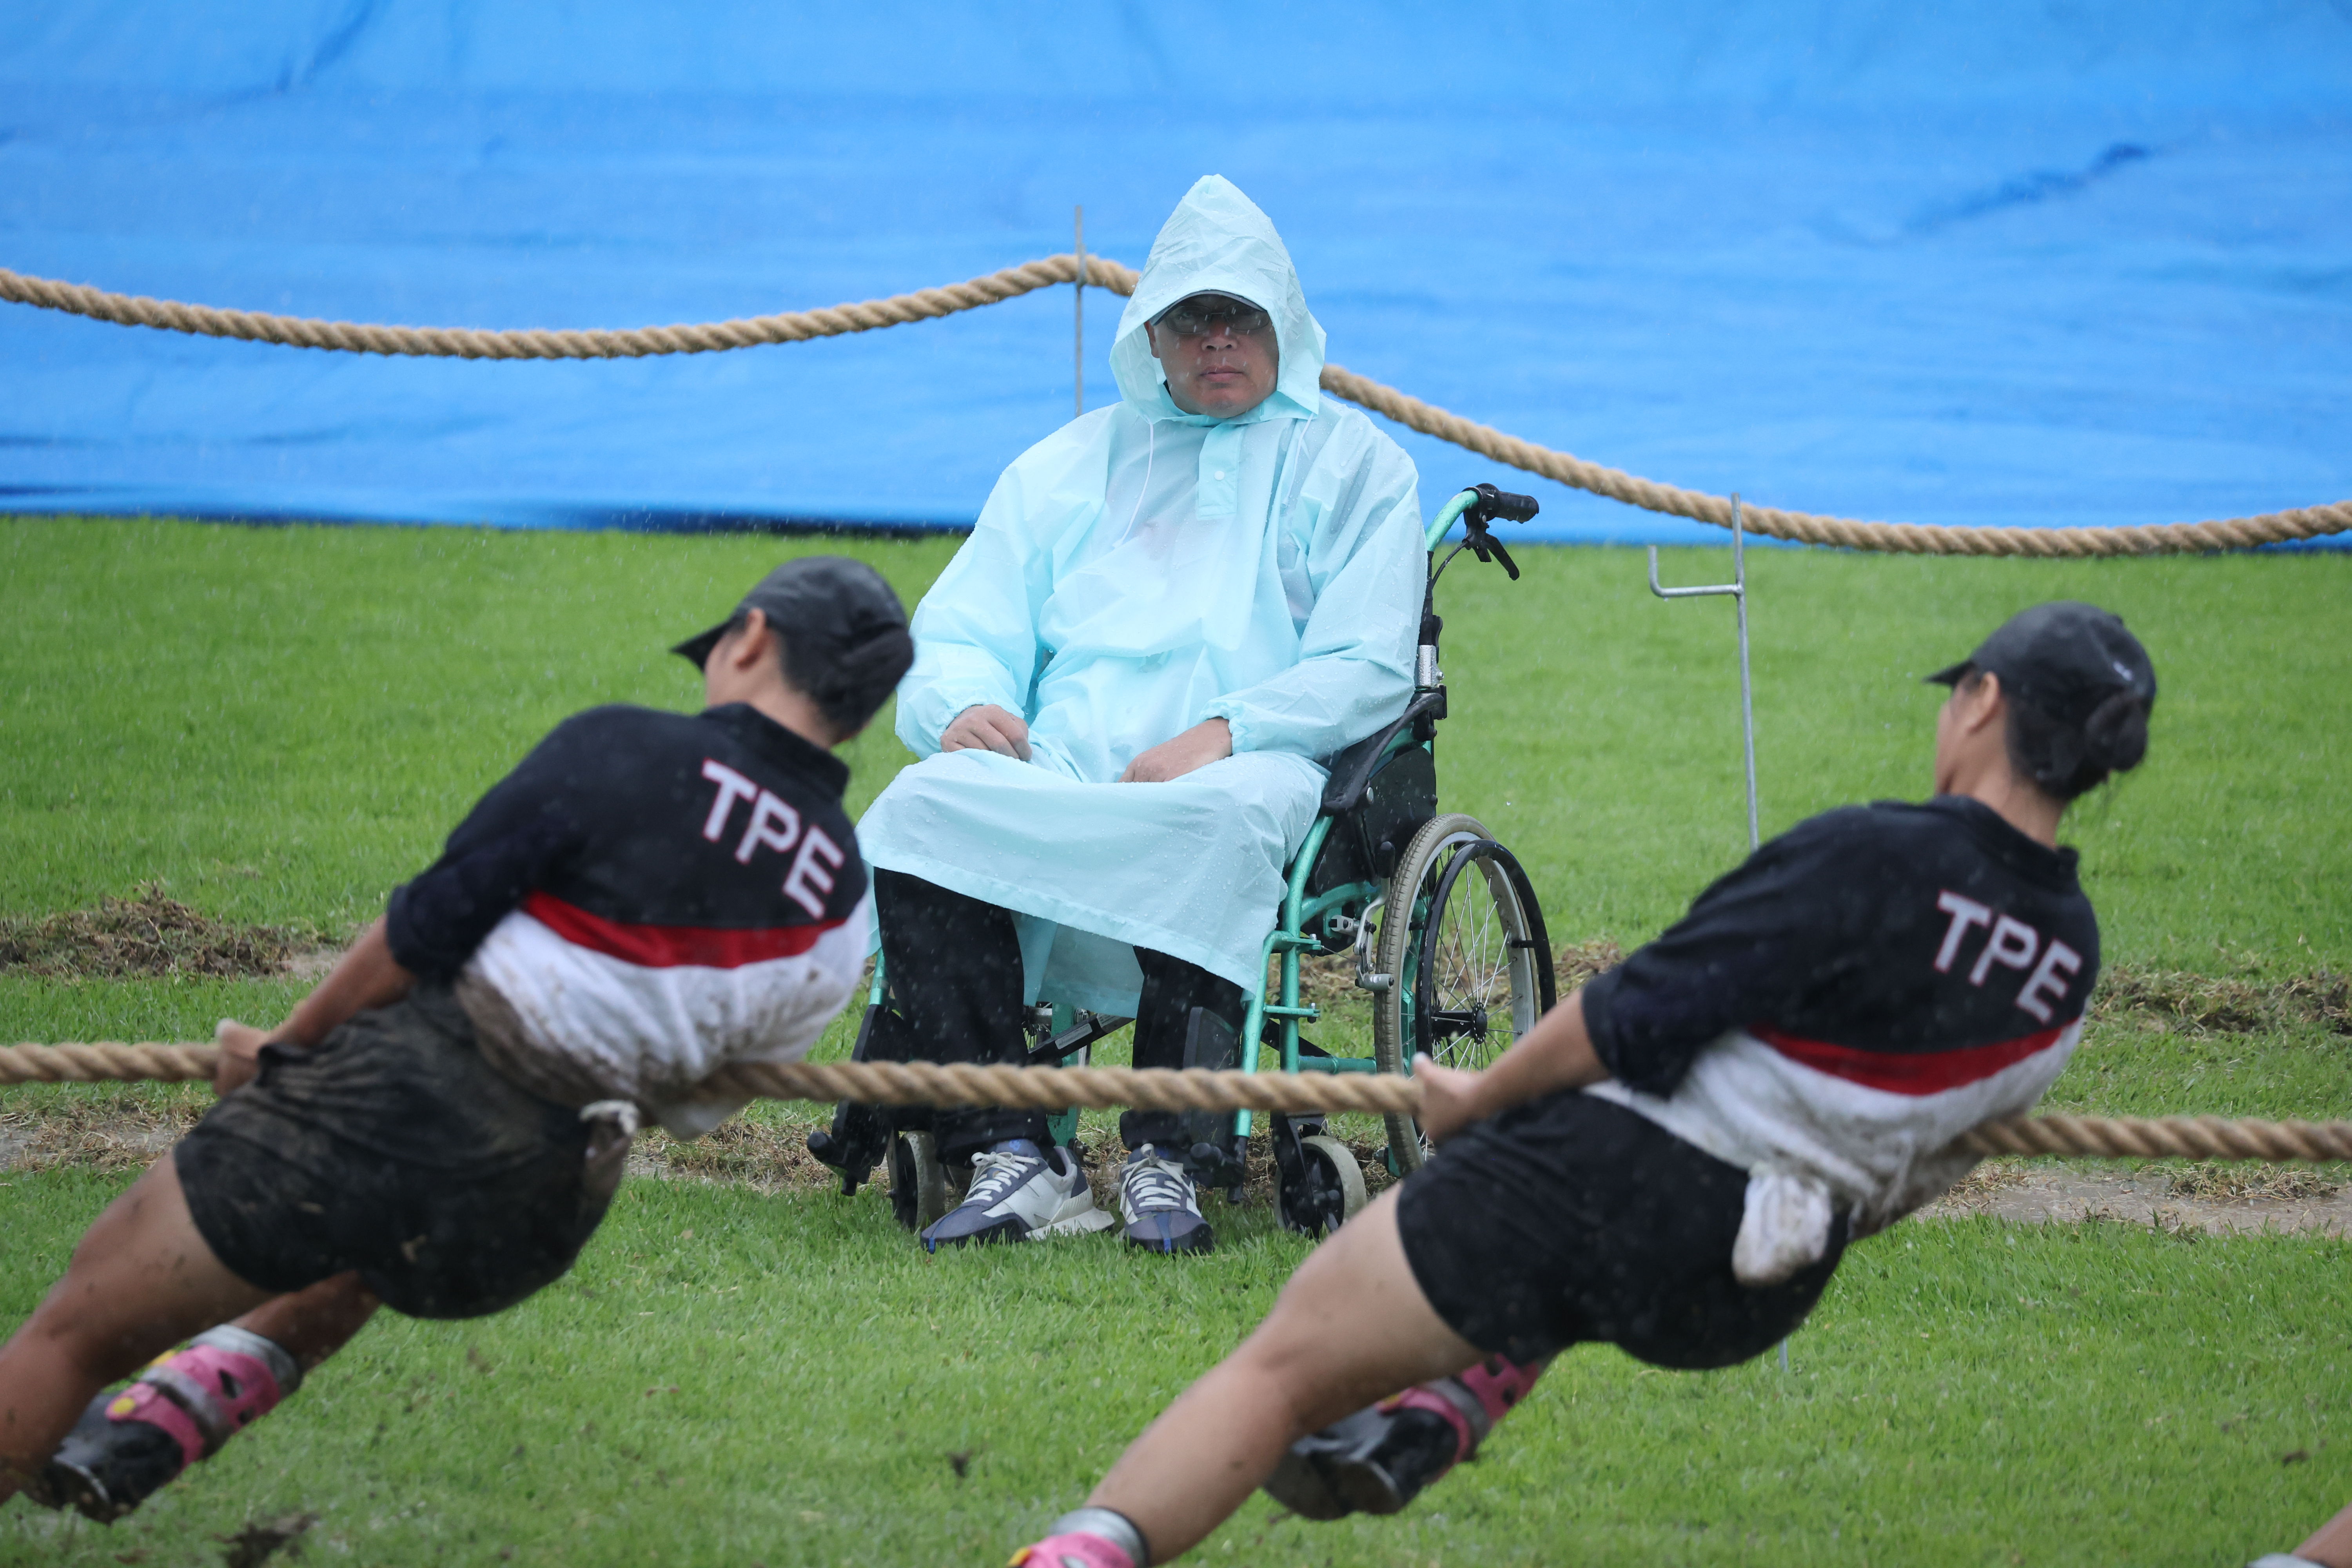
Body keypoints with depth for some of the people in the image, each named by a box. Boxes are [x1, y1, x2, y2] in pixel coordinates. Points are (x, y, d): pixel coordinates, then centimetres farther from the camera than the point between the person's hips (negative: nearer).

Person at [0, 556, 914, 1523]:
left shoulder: (624, 753, -9)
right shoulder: (842, 915, 6)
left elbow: (427, 926, -7)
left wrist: (287, 1047, 7)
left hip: (406, 1095, -5)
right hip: (538, 1221, 6)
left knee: (80, 1325, 6)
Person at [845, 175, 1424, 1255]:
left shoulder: (1352, 463, 18)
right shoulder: (1062, 468, 28)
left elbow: (1368, 668, 4)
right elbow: (961, 632, 20)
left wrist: (1220, 735, -13)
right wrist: (967, 703, -6)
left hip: (1245, 768, -3)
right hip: (1058, 770, 3)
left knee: (1220, 819, -41)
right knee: (924, 807, -31)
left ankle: (1162, 1157, -37)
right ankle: (1010, 1156, -35)